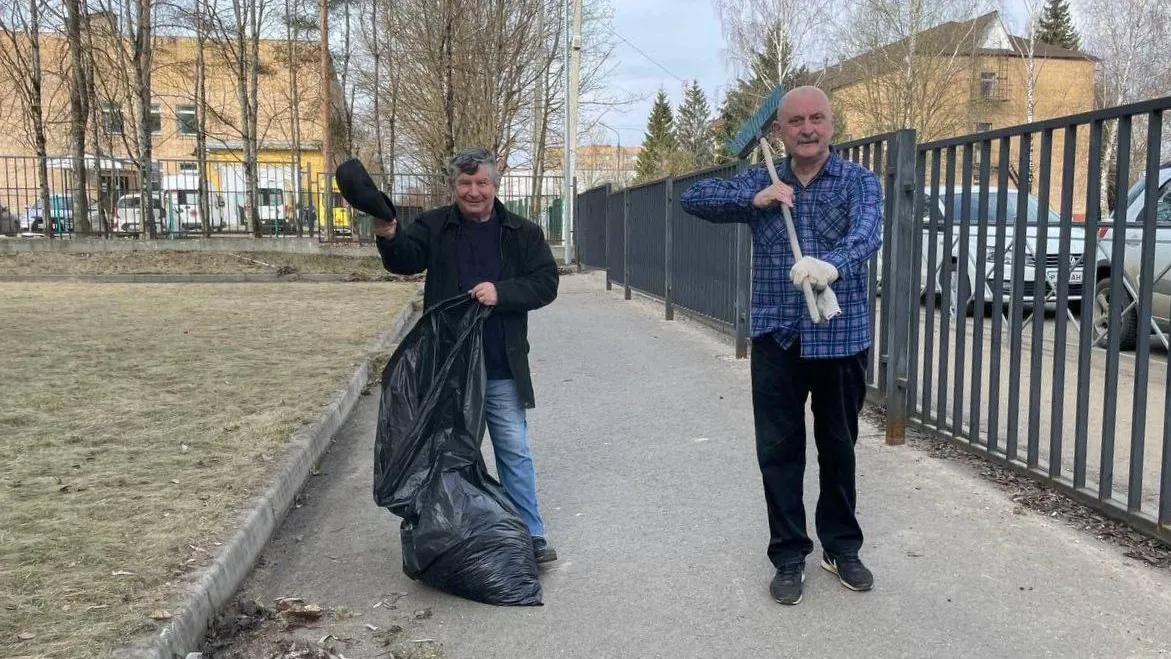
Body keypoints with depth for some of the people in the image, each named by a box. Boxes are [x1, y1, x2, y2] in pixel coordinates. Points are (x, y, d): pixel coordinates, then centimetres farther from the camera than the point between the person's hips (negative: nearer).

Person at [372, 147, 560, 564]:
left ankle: (531, 535, 15)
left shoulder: (522, 233, 3)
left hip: (502, 370, 0)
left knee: (515, 452, 6)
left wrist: (501, 292, -19)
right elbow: (406, 260, -15)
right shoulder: (434, 227, 2)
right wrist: (388, 238, -37)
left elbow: (546, 283, -3)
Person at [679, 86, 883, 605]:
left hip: (841, 338, -1)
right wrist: (754, 200, -15)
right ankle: (789, 557, 18)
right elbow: (694, 198, -1)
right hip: (777, 339, 1)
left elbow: (866, 235, -21)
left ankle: (841, 547, 30)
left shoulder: (860, 182, -1)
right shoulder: (761, 182, 7)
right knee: (779, 451, 4)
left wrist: (833, 263, -43)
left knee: (838, 446, 12)